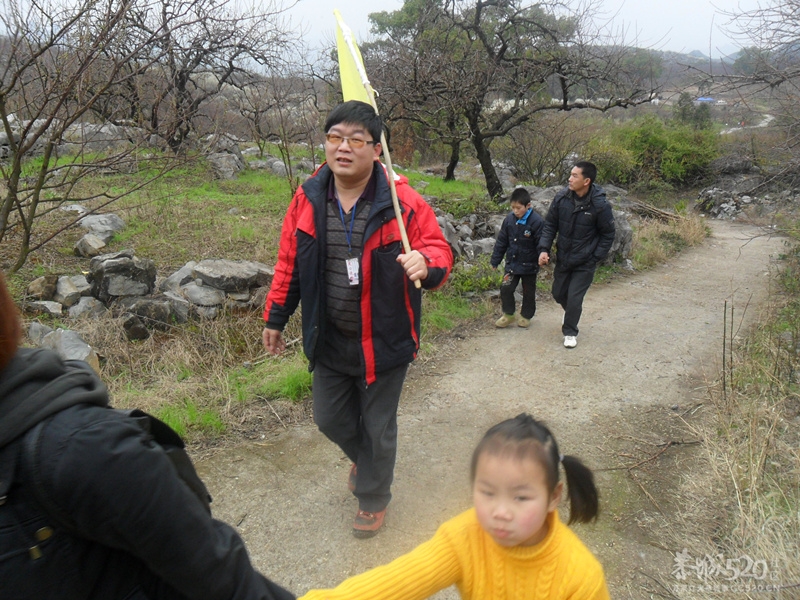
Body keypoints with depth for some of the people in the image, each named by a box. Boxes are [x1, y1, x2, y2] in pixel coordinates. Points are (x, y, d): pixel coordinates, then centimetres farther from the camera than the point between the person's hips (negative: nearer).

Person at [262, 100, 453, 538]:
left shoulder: (403, 202, -15)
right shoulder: (307, 200, -3)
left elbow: (439, 251, -10)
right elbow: (289, 264, 7)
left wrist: (426, 264, -34)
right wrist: (276, 317, 12)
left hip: (383, 341, -4)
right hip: (328, 341, 4)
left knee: (377, 427, 12)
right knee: (329, 419, 19)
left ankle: (372, 497, 40)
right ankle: (363, 457, 54)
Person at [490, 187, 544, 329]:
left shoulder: (536, 221, -19)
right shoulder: (510, 219, -3)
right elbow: (501, 241, 5)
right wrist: (495, 260, 7)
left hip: (529, 265, -4)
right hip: (512, 262, 4)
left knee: (528, 292, 12)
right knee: (506, 288, -4)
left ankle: (526, 316, 30)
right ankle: (508, 315, 14)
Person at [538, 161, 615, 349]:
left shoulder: (600, 205, -19)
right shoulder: (562, 197, -11)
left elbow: (607, 236, -7)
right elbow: (550, 224, 1)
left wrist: (594, 259, -10)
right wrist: (544, 248, -10)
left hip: (584, 264, -4)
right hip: (563, 258, 4)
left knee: (574, 299, -3)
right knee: (558, 294, 19)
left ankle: (570, 332, 21)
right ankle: (570, 313, 53)